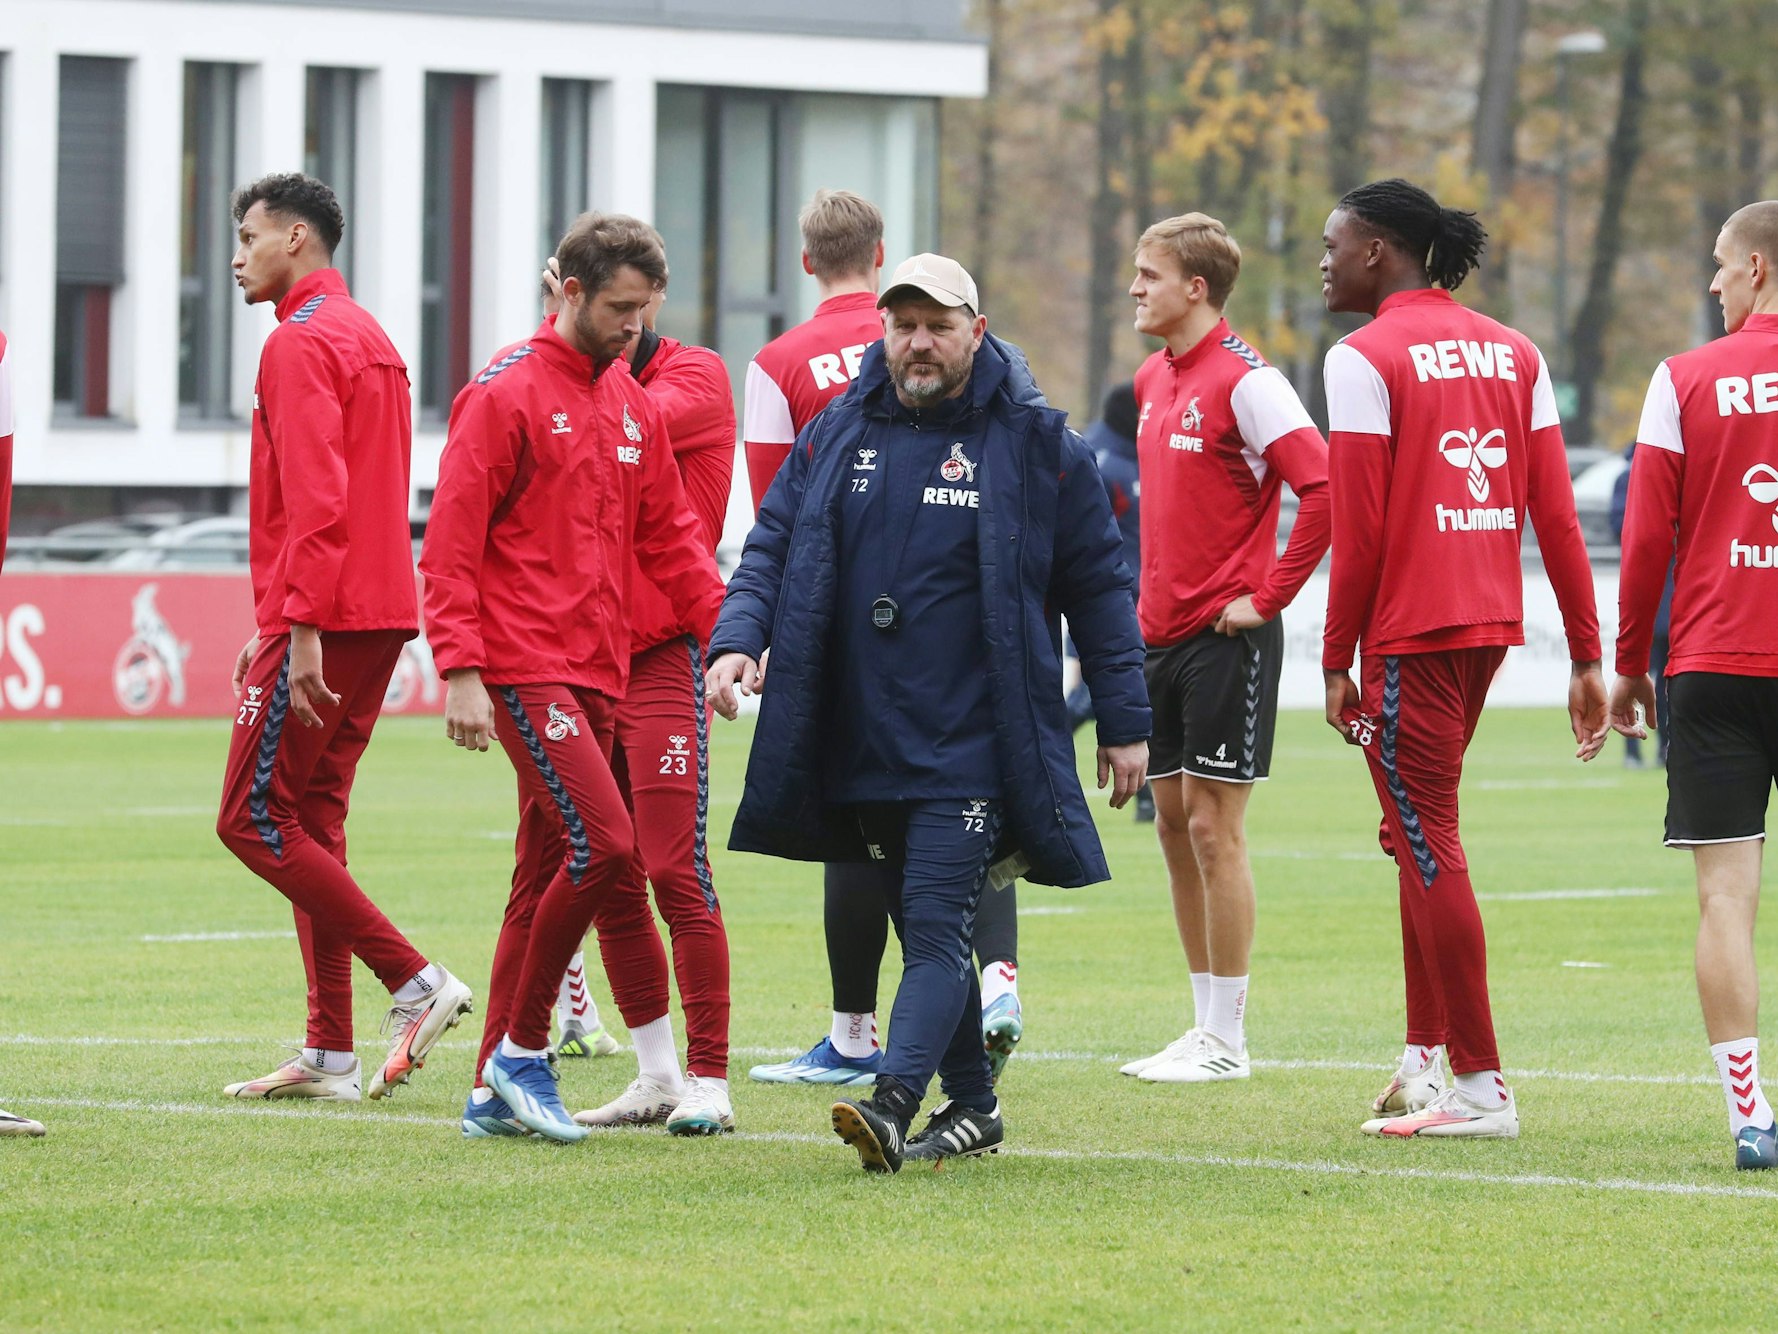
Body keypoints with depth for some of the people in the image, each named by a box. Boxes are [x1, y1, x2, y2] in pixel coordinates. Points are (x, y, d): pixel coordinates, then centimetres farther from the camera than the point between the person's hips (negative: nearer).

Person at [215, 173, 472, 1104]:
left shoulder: (302, 343, -11)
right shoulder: (368, 338, 20)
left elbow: (315, 501, -21)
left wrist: (299, 629, -23)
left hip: (325, 621, -10)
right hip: (381, 610, 10)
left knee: (252, 819, -6)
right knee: (311, 823, 11)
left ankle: (415, 982, -11)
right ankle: (329, 1054, 8)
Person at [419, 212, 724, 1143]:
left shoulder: (631, 404, 16)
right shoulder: (506, 393, -7)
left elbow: (669, 538, 19)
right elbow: (451, 542, -10)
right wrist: (459, 672, -17)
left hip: (597, 675, 8)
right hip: (525, 669, -8)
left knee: (547, 871, 8)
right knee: (603, 841, -18)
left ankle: (496, 1092, 13)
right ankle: (522, 1048, -5)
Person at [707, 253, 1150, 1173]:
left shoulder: (1033, 444, 0)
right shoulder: (837, 437, 10)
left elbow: (1098, 587, 3)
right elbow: (771, 550, 10)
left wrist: (1124, 724, 2)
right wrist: (737, 640, -10)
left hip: (969, 749, -5)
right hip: (861, 745, 5)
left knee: (938, 931, -15)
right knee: (920, 930, 12)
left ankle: (892, 1104, -27)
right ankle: (971, 1107, 23)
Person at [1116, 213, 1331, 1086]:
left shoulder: (1244, 382, -14)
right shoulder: (1153, 381, 12)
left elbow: (1325, 489, -21)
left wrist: (1267, 596, -17)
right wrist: (1148, 594, 16)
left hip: (1226, 637, -8)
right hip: (1161, 630, 8)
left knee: (1213, 826, -6)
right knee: (1174, 825, 10)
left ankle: (1227, 1039, 0)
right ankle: (1205, 1026, 17)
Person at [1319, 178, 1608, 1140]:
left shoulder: (1364, 359, -9)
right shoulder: (1513, 353, 10)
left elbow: (1358, 528, -12)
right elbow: (1555, 514, 7)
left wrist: (1337, 661, -6)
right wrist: (1587, 657, 9)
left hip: (1410, 629, -7)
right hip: (1492, 622, 7)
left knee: (1428, 846, -3)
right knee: (1421, 834, 20)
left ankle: (1481, 1085, -4)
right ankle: (1425, 1060, 23)